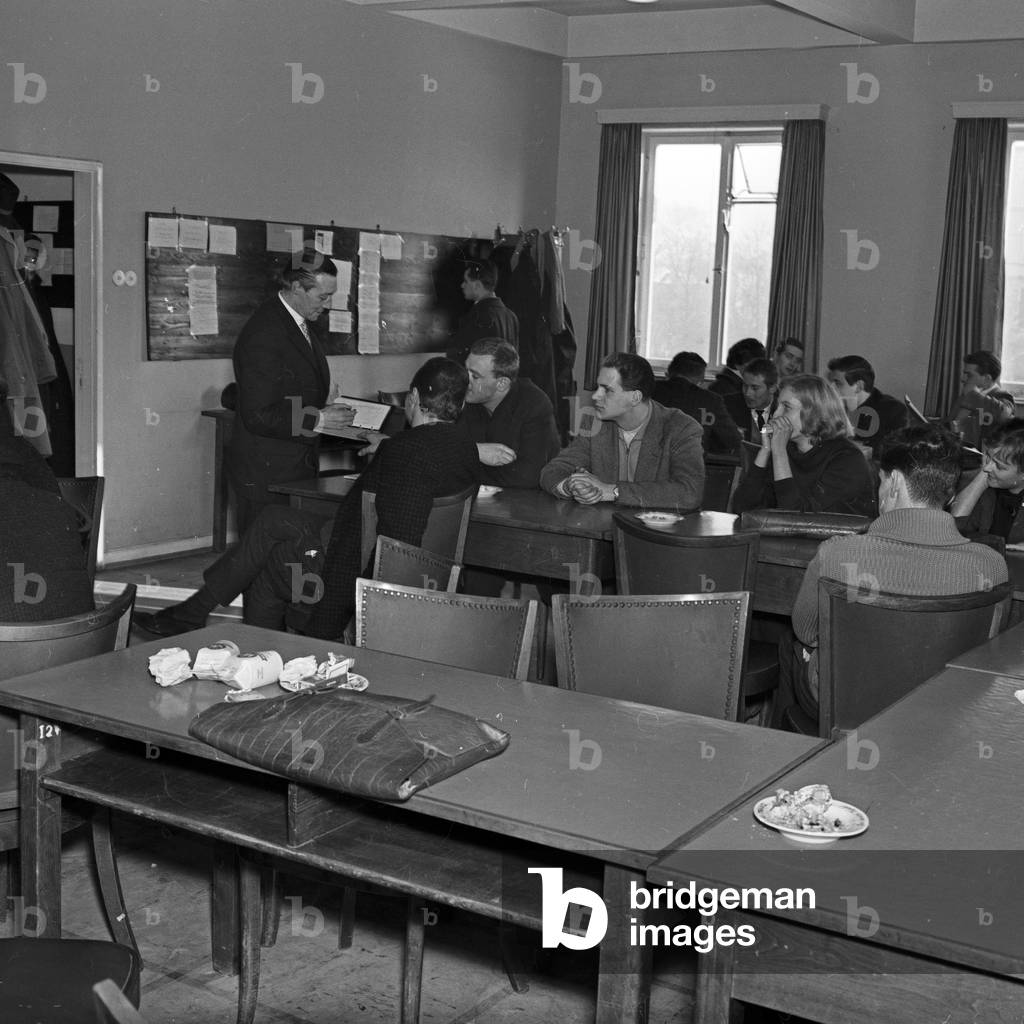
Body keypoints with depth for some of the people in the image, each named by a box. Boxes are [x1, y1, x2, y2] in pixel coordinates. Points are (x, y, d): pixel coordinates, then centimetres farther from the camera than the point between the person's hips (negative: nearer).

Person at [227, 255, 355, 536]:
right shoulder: (263, 336, -20)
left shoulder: (299, 323, 11)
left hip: (298, 470, 9)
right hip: (266, 476, -9)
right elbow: (258, 416, -23)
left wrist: (325, 397, 6)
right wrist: (317, 418, -20)